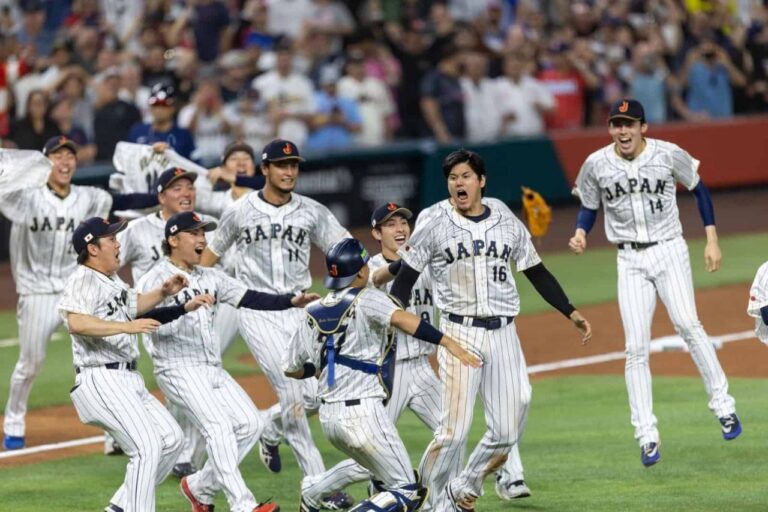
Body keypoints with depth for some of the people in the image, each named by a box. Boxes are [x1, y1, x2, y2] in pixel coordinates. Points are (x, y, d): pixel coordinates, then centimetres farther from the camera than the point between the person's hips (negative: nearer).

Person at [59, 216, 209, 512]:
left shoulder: (112, 280, 18)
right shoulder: (82, 280, -12)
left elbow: (134, 304, 36)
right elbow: (76, 323, -30)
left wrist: (163, 292, 17)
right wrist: (127, 326, -34)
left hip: (128, 380, 10)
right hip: (101, 381, -10)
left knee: (171, 438, 9)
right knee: (147, 447, -17)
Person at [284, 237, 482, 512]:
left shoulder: (314, 313, 10)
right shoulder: (366, 299, -6)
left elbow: (292, 368, 15)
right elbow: (400, 318, -27)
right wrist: (448, 342, -34)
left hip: (328, 416, 7)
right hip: (363, 413, -7)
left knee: (385, 473, 25)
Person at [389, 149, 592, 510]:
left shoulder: (507, 221, 9)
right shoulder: (434, 222, 0)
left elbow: (537, 273, 16)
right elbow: (406, 278, 0)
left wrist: (571, 313, 10)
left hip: (503, 334, 4)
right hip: (460, 332, -4)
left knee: (506, 432, 1)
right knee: (454, 430, -11)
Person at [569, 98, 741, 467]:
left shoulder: (669, 155, -6)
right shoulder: (596, 165, -3)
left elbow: (698, 189, 7)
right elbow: (589, 206, 11)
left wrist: (712, 239, 3)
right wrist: (580, 233, -11)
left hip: (669, 250, -2)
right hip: (630, 260, 2)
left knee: (687, 324, -21)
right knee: (636, 347, -4)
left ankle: (722, 404, -7)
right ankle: (646, 435, -1)